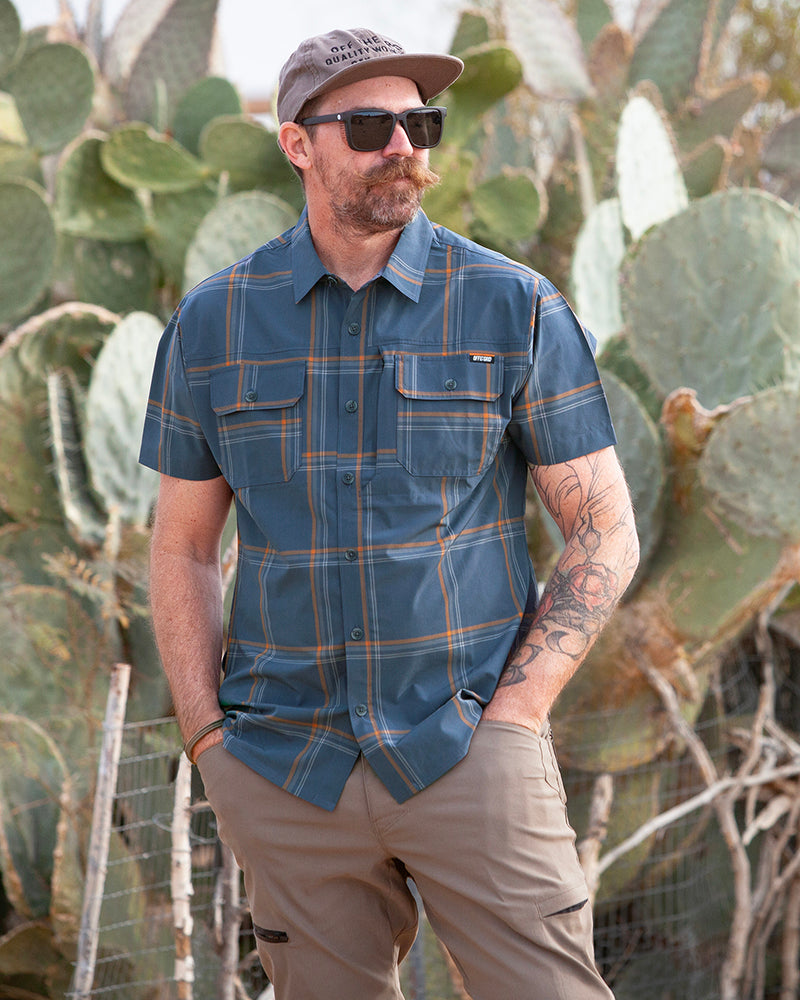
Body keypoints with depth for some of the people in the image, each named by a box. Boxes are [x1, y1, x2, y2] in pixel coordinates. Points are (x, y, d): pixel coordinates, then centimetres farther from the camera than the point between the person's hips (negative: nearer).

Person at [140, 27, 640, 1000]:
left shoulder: (513, 307, 0)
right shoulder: (213, 323, 6)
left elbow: (604, 534, 1)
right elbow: (183, 546, 12)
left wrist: (508, 721, -7)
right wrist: (209, 741, 2)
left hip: (466, 754, -2)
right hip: (283, 769, 2)